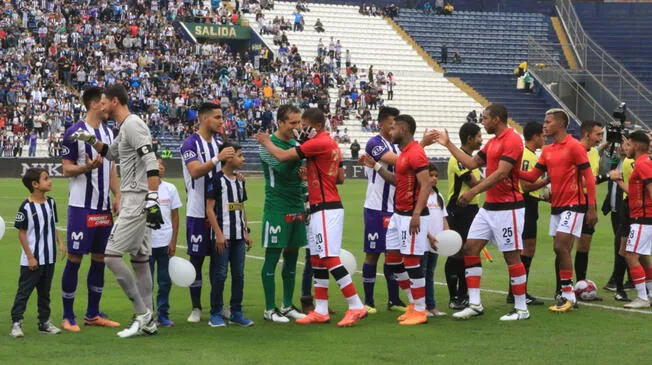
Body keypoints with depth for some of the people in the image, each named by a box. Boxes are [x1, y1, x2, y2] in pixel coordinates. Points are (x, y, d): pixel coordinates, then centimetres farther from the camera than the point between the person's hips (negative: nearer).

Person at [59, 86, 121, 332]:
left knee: (100, 259, 10)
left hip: (104, 208, 7)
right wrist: (88, 166, -26)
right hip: (81, 207, -7)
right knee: (74, 259, -3)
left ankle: (93, 314, 19)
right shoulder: (75, 133, -9)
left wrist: (117, 196, 8)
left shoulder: (108, 132, 12)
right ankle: (68, 316, 4)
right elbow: (66, 169, -8)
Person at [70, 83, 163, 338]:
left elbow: (151, 163, -23)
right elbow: (111, 153, 38)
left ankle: (142, 313, -6)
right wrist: (91, 140, 22)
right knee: (139, 259, 11)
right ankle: (148, 322, 14)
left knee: (112, 255, -11)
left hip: (138, 200, -10)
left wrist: (153, 201, -29)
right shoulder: (125, 128, 18)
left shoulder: (132, 124, -13)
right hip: (133, 200, 10)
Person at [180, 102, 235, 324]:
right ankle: (196, 308, 6)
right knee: (197, 258, 0)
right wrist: (217, 159, -35)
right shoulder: (190, 144, -10)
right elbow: (195, 171, -24)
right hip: (198, 212, -6)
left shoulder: (219, 142, 11)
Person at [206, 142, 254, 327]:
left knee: (239, 274, 7)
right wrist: (218, 234, -15)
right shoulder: (217, 179, -8)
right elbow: (210, 209, -11)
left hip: (239, 236, 7)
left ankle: (236, 312, 14)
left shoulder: (239, 181, 14)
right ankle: (215, 314, 4)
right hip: (223, 235, -7)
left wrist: (246, 232, 14)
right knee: (220, 274, -3)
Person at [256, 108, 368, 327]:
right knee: (316, 259, 11)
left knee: (330, 258, -11)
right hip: (324, 209, 10)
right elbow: (340, 178, 21)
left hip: (326, 210, -10)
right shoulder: (332, 144, 16)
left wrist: (266, 142, 4)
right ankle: (321, 311, 15)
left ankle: (356, 307, -10)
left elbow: (283, 156, -14)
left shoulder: (319, 143, -14)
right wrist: (312, 173, 13)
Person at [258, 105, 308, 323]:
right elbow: (282, 168, -22)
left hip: (297, 209, 7)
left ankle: (287, 306, 17)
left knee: (292, 258, 10)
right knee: (272, 258, -2)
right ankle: (270, 309, 2)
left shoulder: (296, 143, 13)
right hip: (277, 209, -7)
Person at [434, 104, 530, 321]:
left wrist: (474, 191, -28)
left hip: (508, 207, -10)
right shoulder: (492, 142, 15)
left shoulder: (512, 140, -15)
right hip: (489, 206, 10)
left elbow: (501, 173, -23)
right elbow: (472, 163, 20)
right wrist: (448, 144, 21)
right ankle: (475, 304, 6)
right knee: (470, 248, 4)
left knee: (512, 255, -3)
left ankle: (521, 309, 5)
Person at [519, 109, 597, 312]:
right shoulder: (547, 151, 12)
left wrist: (591, 208, -15)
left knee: (561, 248, -14)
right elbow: (533, 176, 11)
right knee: (560, 250, 8)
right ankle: (567, 295, 14)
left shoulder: (574, 146, -11)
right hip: (557, 206, 8)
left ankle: (568, 296, -8)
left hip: (573, 205, -8)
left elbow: (588, 177, -11)